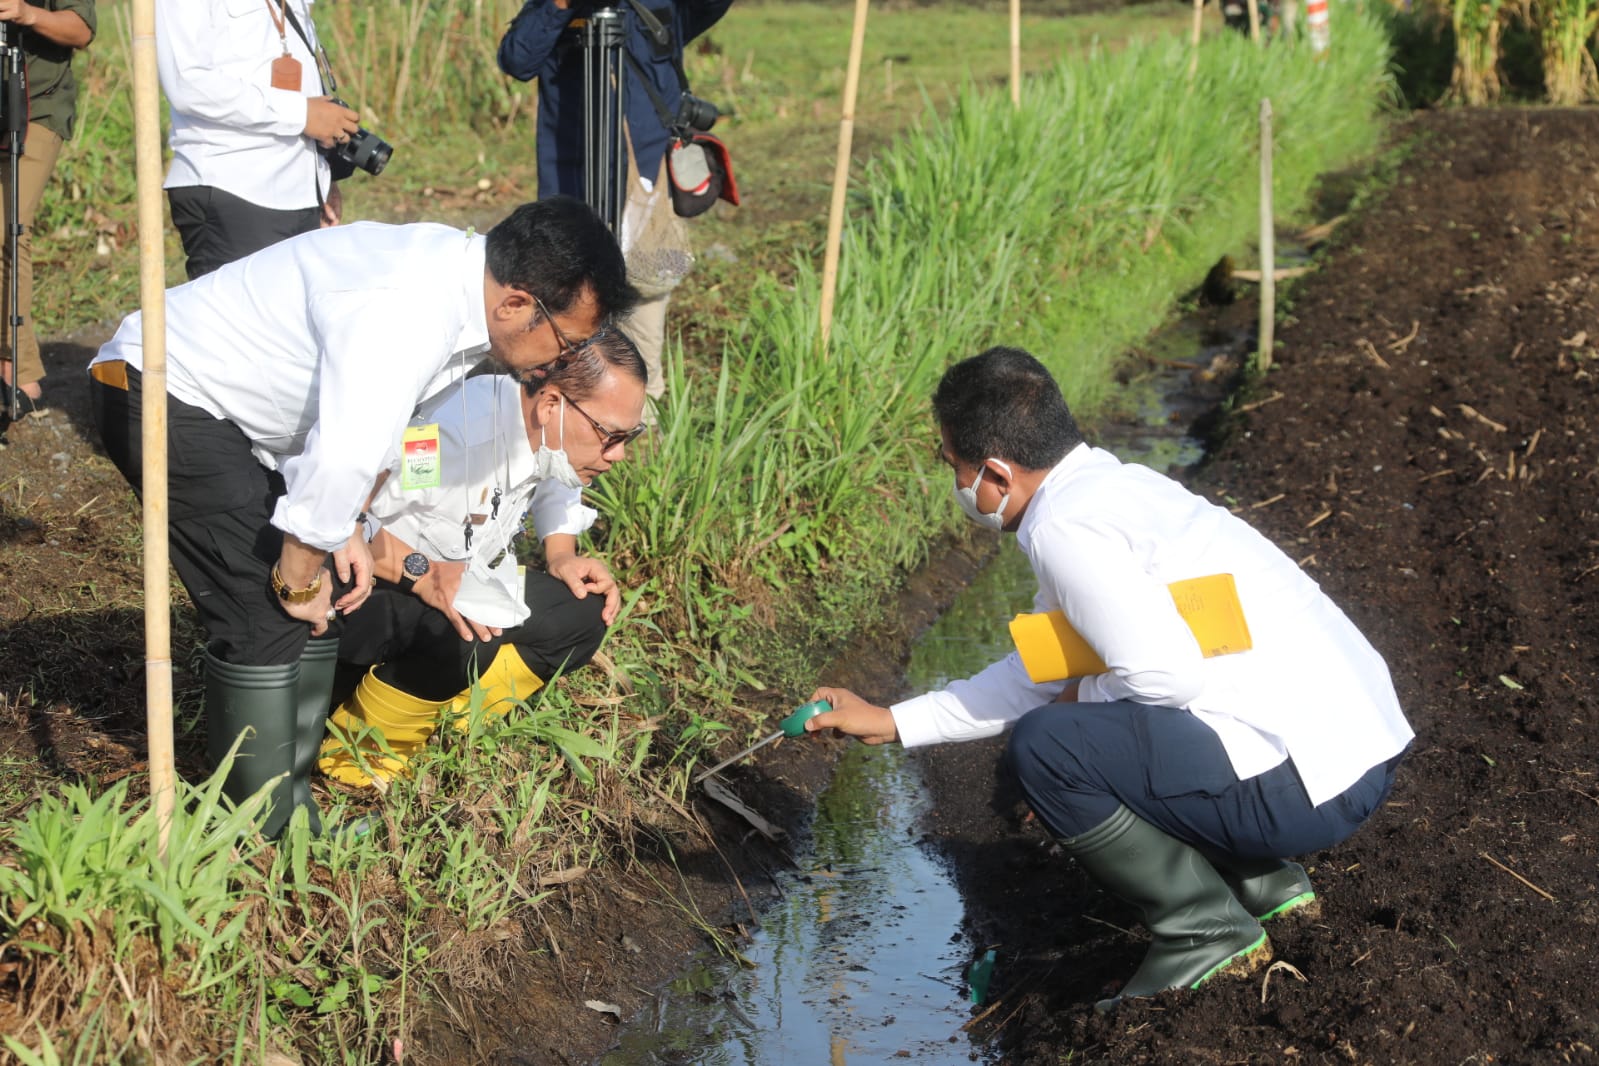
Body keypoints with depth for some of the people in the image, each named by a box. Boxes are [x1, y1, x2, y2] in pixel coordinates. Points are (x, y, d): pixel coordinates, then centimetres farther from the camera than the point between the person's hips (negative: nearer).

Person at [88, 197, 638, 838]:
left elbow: (365, 406, 12)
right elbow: (341, 460, -38)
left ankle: (291, 806, 14)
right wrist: (299, 576, -22)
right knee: (266, 612, -13)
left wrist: (345, 529, 5)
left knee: (313, 601, 7)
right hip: (160, 393, -10)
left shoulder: (462, 275, -1)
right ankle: (269, 843, -3)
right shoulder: (409, 312, -33)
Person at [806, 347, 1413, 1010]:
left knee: (1043, 745, -13)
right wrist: (893, 722, 27)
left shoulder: (1065, 526, -16)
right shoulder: (1111, 485, 16)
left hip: (1311, 782, -10)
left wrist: (1082, 698, -3)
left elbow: (1168, 673, -25)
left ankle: (1205, 929, -1)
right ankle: (1263, 884, 20)